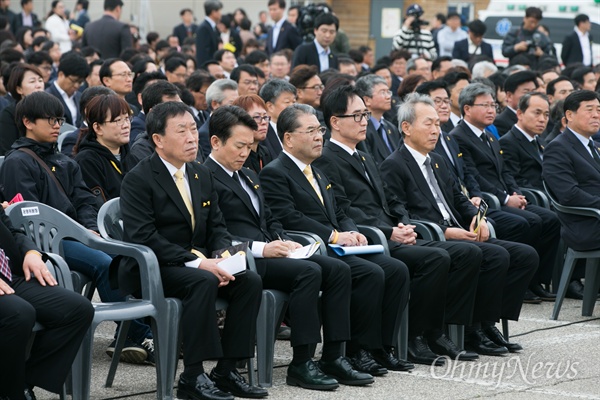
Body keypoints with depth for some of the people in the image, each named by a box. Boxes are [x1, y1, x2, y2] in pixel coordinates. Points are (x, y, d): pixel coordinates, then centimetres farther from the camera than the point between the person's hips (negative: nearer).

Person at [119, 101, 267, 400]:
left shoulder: (202, 175, 13)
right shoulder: (138, 180, -10)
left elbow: (217, 227, 15)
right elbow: (144, 237, -20)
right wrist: (196, 262, -26)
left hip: (199, 263, 7)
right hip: (150, 270, -7)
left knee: (251, 281, -16)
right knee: (204, 282, -34)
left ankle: (227, 371, -11)